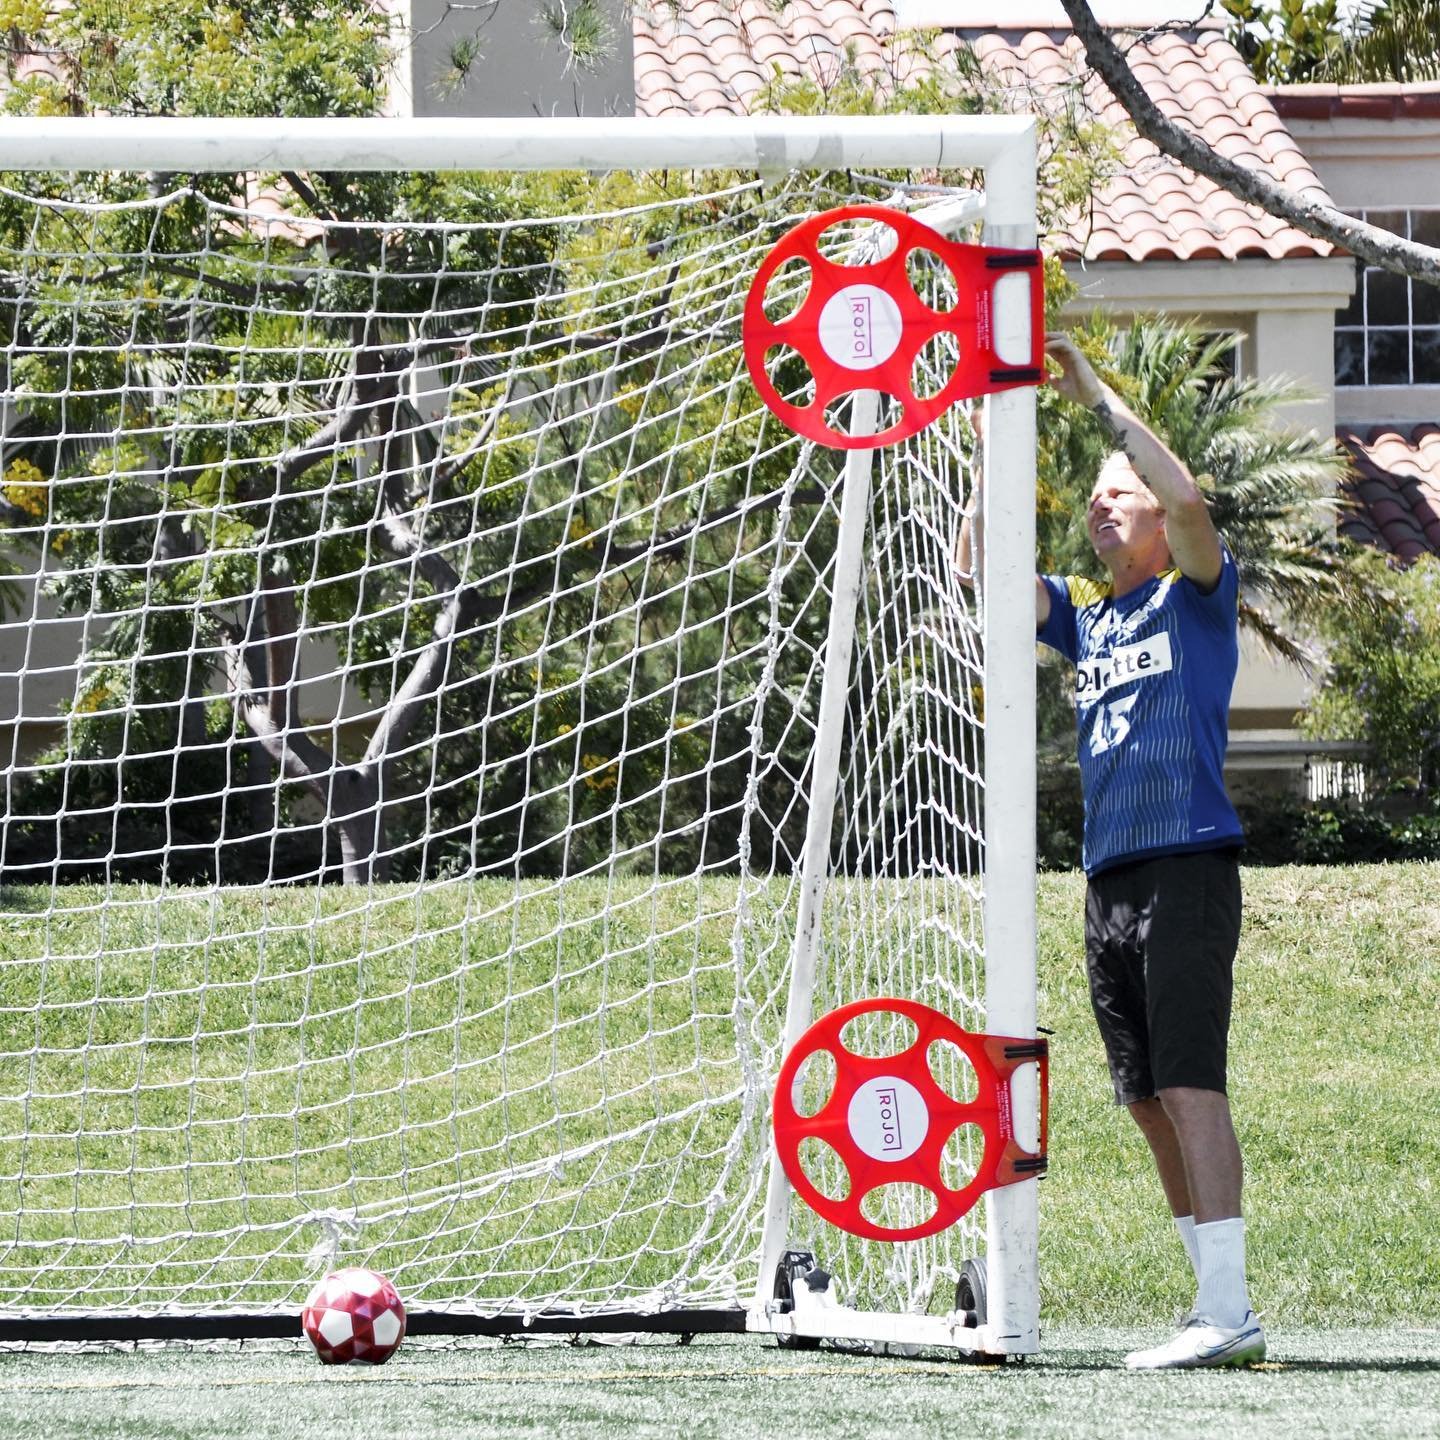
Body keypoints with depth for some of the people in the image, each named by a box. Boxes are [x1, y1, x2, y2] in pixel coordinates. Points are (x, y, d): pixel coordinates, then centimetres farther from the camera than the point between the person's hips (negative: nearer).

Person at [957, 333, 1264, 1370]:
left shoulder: (1197, 595, 3)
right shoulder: (1083, 615, 19)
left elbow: (1187, 497, -16)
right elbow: (979, 566, 11)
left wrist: (1097, 395, -10)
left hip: (1188, 867, -7)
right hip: (1110, 881, 7)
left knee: (1190, 1086, -16)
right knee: (1151, 1102, 6)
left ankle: (1226, 1311, -22)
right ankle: (1222, 1307, 11)